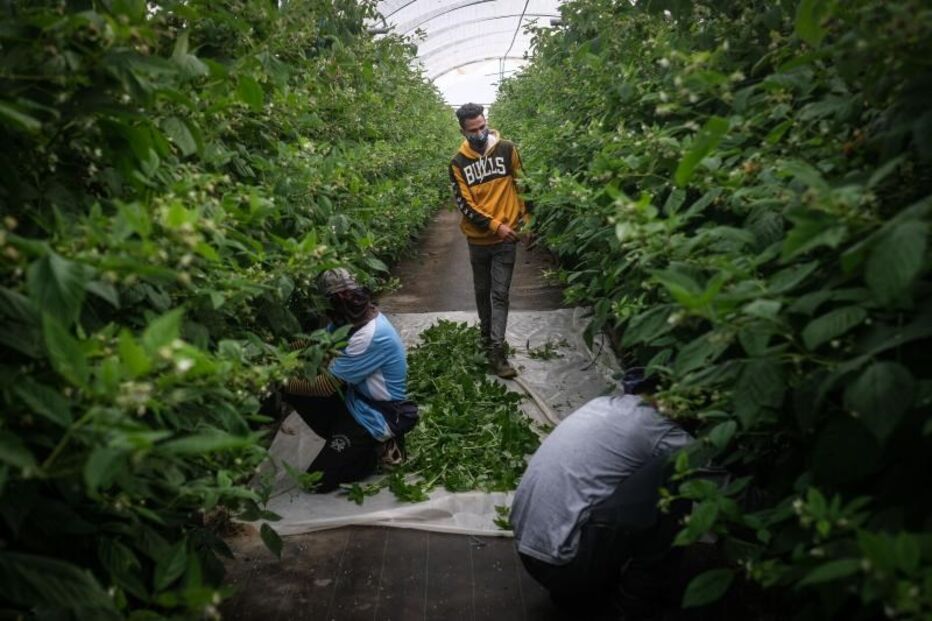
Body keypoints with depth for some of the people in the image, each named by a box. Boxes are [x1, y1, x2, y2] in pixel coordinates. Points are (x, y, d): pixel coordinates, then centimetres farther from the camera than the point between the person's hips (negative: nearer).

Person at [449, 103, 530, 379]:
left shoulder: (507, 149, -3)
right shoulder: (458, 163, -2)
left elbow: (524, 184, 6)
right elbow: (463, 203, -8)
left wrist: (526, 219, 4)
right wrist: (495, 225, -15)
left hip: (506, 238, -2)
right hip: (478, 239, 2)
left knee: (500, 294, -4)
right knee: (482, 292, 16)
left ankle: (496, 352, -5)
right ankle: (487, 334, 37)